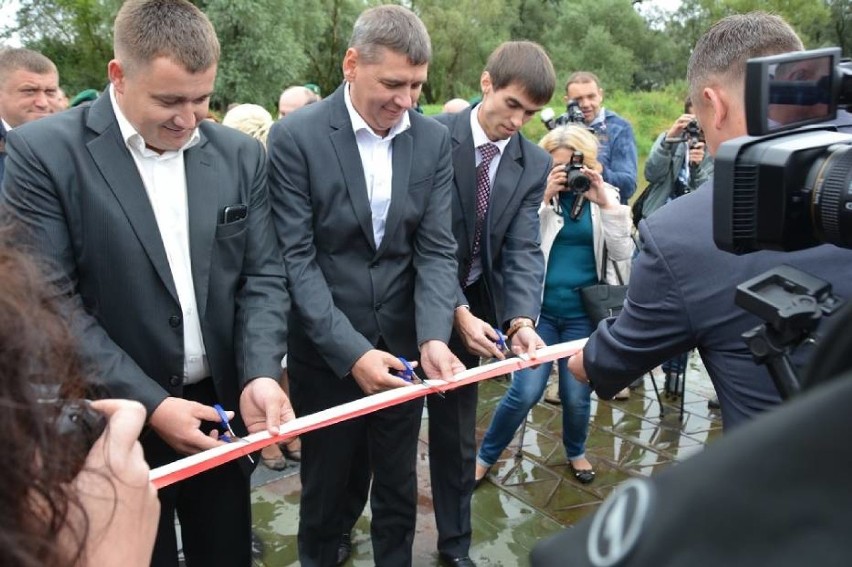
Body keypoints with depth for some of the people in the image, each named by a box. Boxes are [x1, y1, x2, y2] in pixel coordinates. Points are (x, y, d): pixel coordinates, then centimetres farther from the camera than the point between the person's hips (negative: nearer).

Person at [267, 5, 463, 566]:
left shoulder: (434, 140, -1)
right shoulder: (296, 136, -12)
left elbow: (437, 251, -4)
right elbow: (296, 259, -15)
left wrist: (433, 337, -19)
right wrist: (350, 350, -22)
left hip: (402, 344, 3)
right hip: (326, 351, -2)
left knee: (399, 489, 18)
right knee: (326, 488, 17)